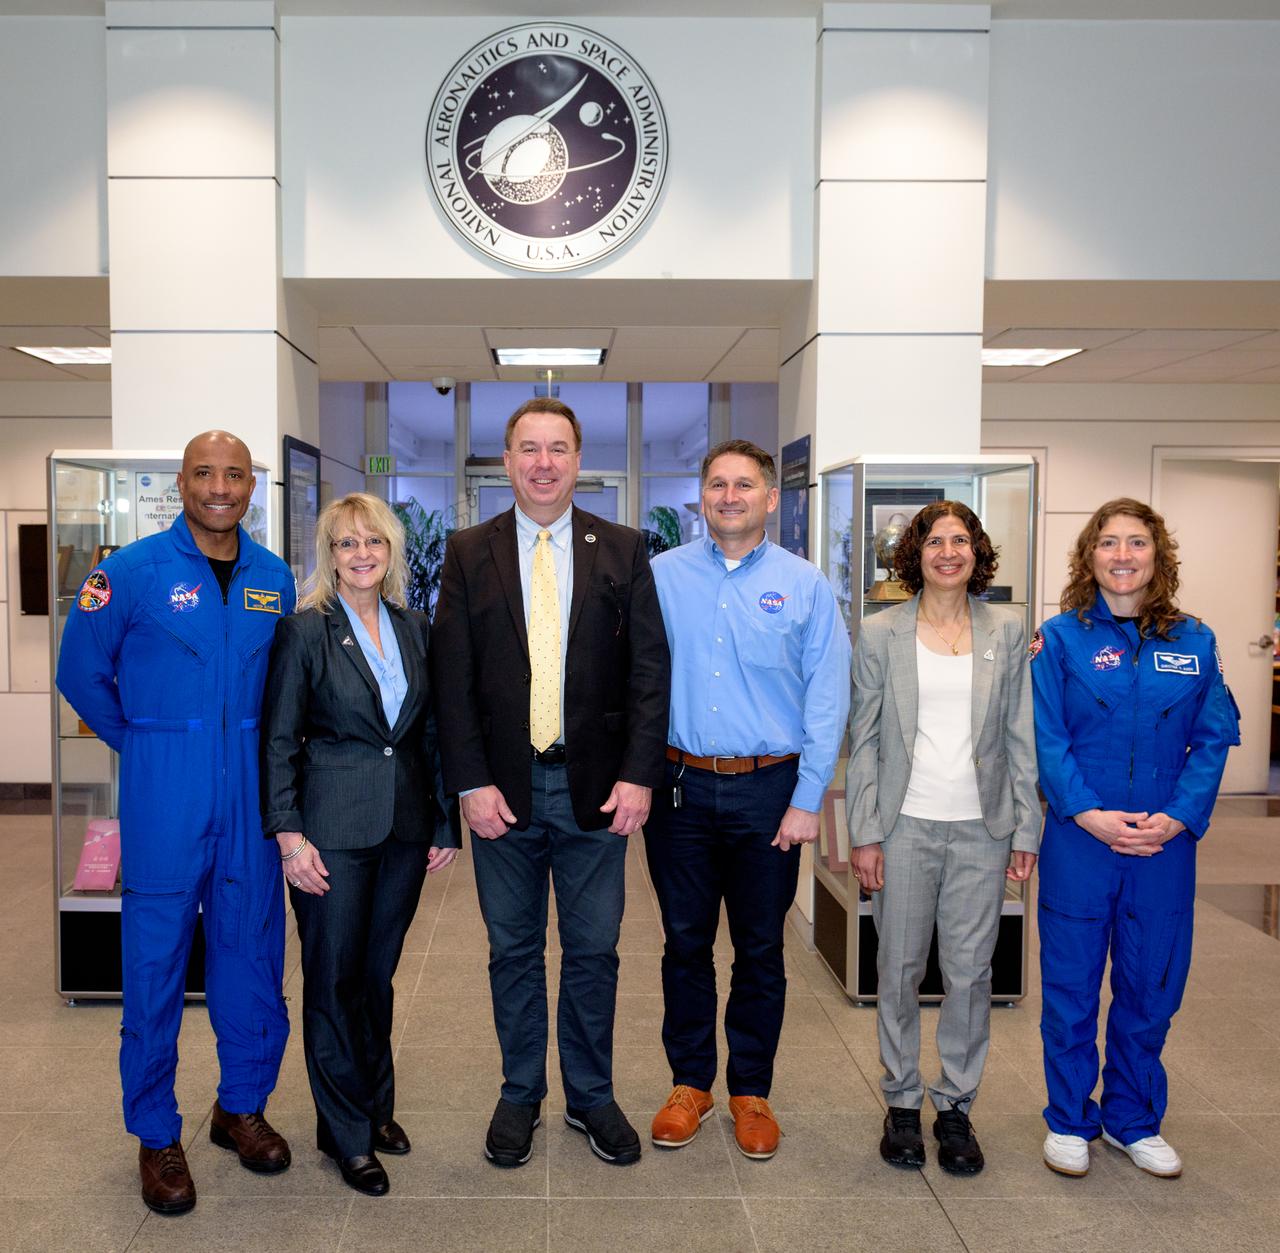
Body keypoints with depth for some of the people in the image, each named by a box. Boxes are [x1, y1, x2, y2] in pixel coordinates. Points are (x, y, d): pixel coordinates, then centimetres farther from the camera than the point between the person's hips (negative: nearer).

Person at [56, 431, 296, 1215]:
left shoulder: (275, 579, 6)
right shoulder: (134, 571, -6)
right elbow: (81, 672, 2)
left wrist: (255, 743, 13)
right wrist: (144, 743, 6)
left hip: (250, 789, 4)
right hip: (163, 793, -3)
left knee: (253, 950, 10)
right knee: (155, 959, 4)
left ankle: (242, 1106, 30)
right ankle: (157, 1136, 21)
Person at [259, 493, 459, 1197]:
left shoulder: (414, 628, 7)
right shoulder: (305, 630, -5)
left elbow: (431, 733, 10)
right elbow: (278, 740, -6)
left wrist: (444, 822, 8)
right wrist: (289, 835, -12)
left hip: (405, 823, 4)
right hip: (334, 826, -4)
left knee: (378, 972, 15)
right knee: (334, 977, 6)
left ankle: (377, 1106, 33)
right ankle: (347, 1132, 22)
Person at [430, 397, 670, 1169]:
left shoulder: (623, 550, 2)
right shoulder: (469, 554, 3)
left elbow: (650, 668, -1)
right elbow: (453, 677, -1)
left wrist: (639, 775, -9)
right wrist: (471, 782, -8)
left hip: (596, 785, 0)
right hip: (503, 786, 0)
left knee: (594, 952, 10)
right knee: (514, 951, 13)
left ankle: (591, 1097, 29)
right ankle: (521, 1095, 31)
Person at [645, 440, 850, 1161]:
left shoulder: (805, 586, 0)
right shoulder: (663, 576, 3)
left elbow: (827, 700, -1)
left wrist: (807, 800, -6)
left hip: (767, 790, -1)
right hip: (681, 785, 1)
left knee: (761, 950, 10)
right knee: (686, 943, 11)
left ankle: (752, 1090, 28)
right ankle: (690, 1084, 29)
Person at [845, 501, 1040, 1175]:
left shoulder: (1007, 630, 6)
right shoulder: (879, 633, 2)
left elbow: (1021, 736, 7)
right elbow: (863, 739, 1)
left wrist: (1026, 829, 3)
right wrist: (863, 833, -4)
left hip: (981, 829, 1)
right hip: (905, 828, -1)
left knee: (970, 973, 7)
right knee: (899, 971, 8)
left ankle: (955, 1106, 24)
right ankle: (901, 1102, 25)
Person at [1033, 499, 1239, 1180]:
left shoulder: (1194, 641, 5)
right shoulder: (1061, 638, -2)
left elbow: (1214, 738, 1)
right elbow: (1046, 738, -7)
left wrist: (1177, 818, -12)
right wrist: (1090, 814, -18)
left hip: (1165, 844, 3)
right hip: (1079, 840, -2)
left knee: (1151, 988, 14)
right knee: (1071, 986, 8)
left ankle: (1134, 1120, 34)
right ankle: (1069, 1120, 27)